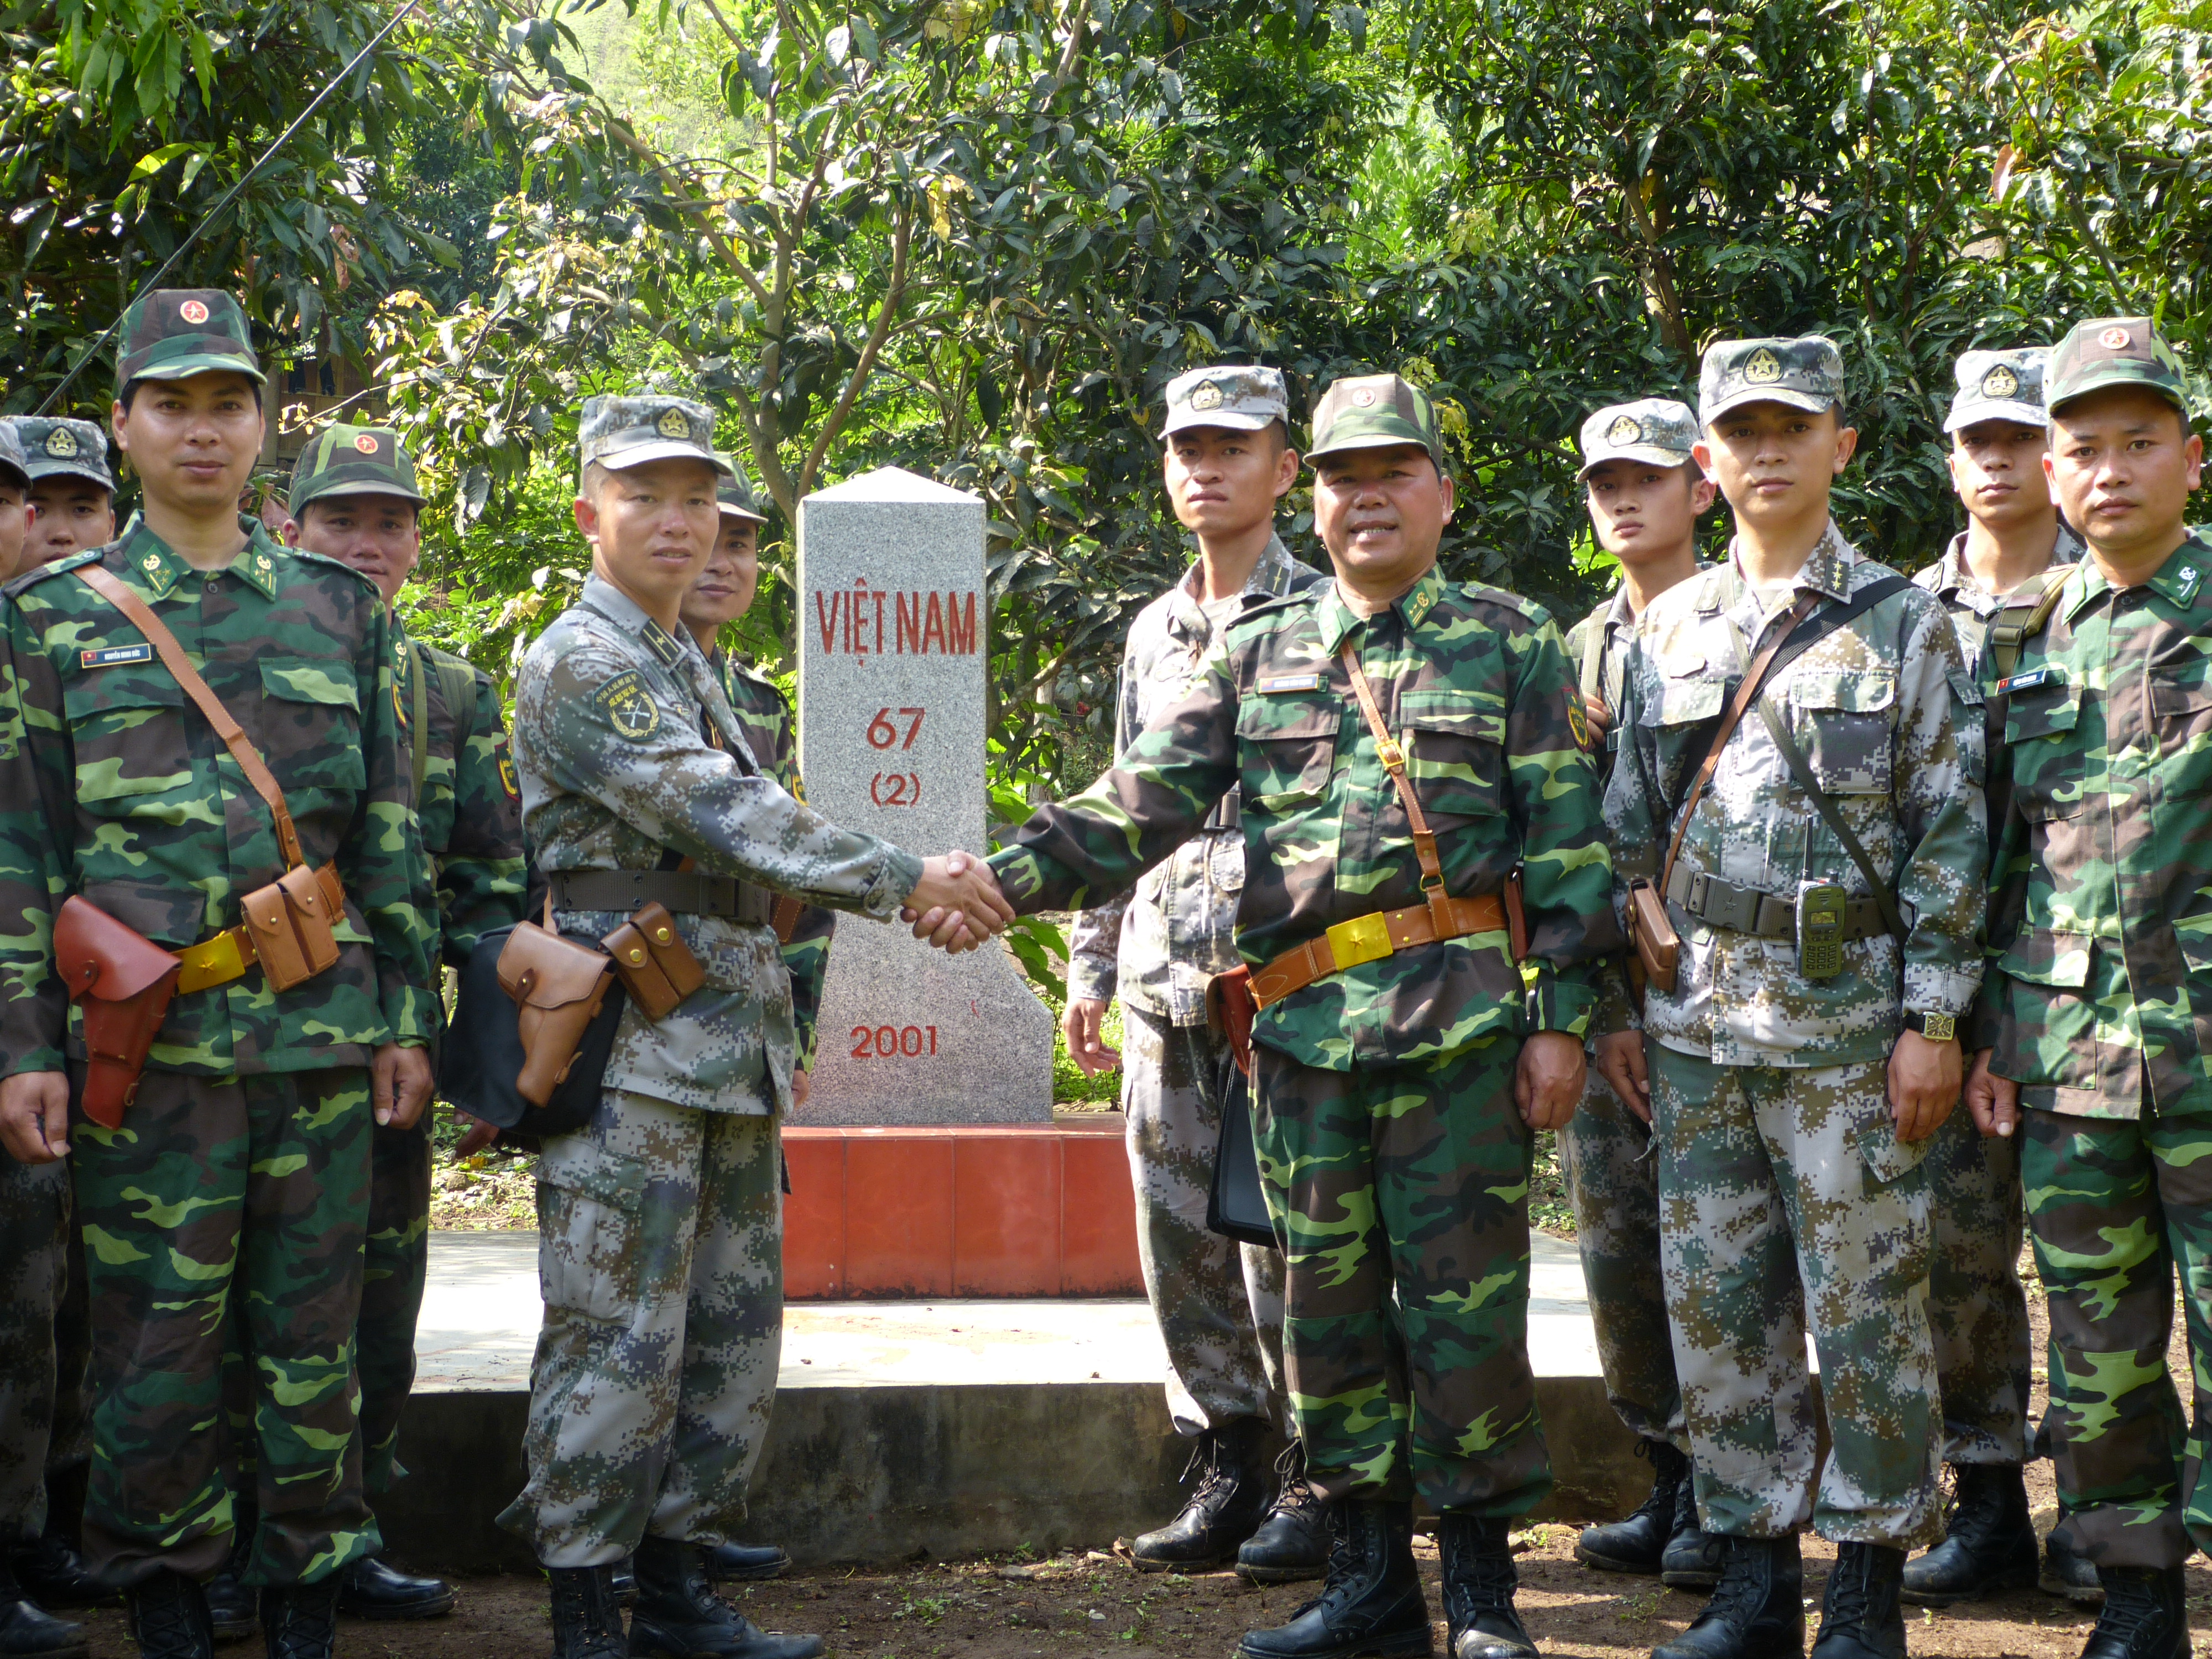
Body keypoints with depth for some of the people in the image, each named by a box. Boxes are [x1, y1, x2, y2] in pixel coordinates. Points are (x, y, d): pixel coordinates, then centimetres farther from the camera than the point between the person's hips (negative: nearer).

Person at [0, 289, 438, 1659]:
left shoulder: (339, 608, 11)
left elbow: (391, 833, 13)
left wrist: (406, 1015, 7)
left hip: (322, 1033, 2)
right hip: (149, 1038, -2)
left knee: (314, 1328, 6)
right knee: (156, 1336, 1)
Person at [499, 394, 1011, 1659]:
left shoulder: (692, 669, 20)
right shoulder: (581, 665, -10)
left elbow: (757, 837, 18)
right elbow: (726, 818, -18)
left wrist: (921, 894, 4)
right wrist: (906, 879, -17)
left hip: (734, 1056, 9)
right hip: (631, 1056, -9)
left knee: (732, 1339, 11)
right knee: (620, 1346, -6)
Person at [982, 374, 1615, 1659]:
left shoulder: (1510, 643, 6)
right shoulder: (1257, 656, 14)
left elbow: (1567, 842, 2)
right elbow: (1143, 804, 7)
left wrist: (1561, 1016, -5)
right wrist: (1009, 874, -8)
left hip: (1461, 1022, -4)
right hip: (1302, 1030, 4)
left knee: (1462, 1303, -2)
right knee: (1329, 1308, 8)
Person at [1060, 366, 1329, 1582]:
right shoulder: (1151, 633, 17)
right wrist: (1090, 963, 17)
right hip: (1164, 982, 6)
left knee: (1286, 1235, -5)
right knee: (1181, 1239, 7)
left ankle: (1317, 1484, 4)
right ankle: (1225, 1476, 16)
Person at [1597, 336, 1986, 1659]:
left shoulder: (1904, 624, 1)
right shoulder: (1669, 630, 12)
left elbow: (1949, 832, -3)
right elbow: (1630, 829, 15)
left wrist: (1933, 1017, -9)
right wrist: (1619, 1006, 10)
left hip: (1847, 1016, -4)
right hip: (1696, 1021, 4)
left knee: (1867, 1309, 0)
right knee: (1718, 1305, 7)